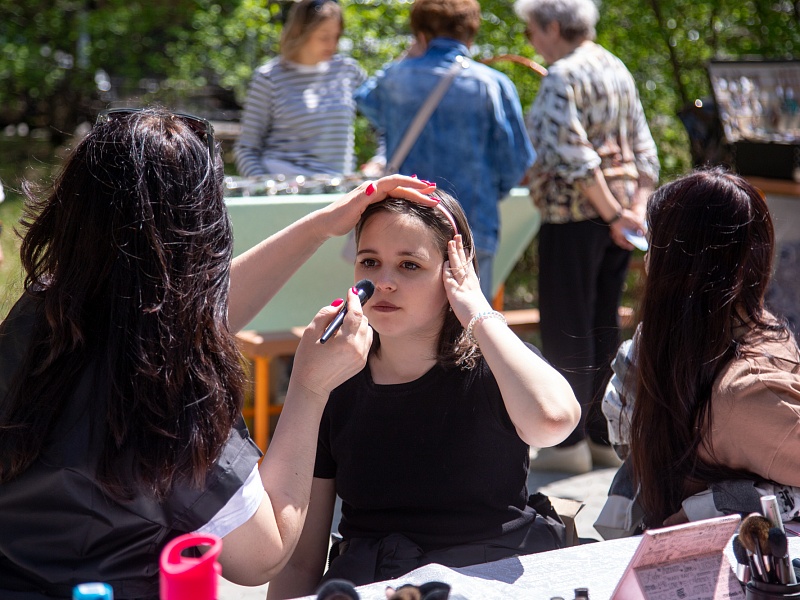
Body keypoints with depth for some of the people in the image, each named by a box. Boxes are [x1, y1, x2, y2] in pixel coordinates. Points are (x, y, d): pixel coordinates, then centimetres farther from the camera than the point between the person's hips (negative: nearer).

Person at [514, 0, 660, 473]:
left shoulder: (563, 75, -11)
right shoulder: (618, 70, 14)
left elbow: (573, 156, -20)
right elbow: (644, 151, 9)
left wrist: (613, 215, -16)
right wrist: (637, 210, 2)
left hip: (573, 217, -8)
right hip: (616, 214, 8)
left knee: (566, 326, -1)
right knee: (605, 325, 12)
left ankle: (569, 441, 4)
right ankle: (604, 435, 19)